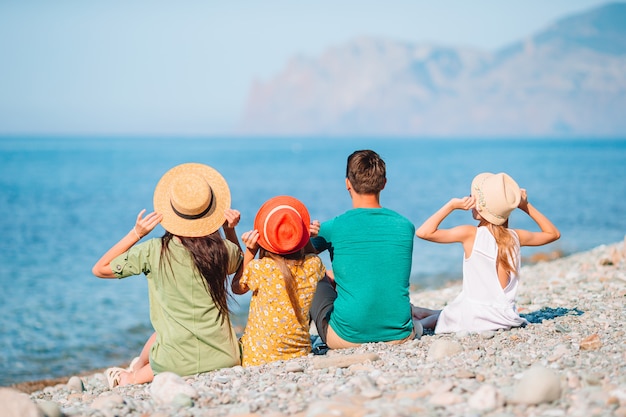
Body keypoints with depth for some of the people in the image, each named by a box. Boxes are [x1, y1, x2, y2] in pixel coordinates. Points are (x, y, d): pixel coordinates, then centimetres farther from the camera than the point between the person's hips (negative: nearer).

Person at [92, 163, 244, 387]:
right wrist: (230, 231, 10)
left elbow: (100, 269, 3)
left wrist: (136, 234, -3)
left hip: (177, 363, -2)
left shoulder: (154, 252, -11)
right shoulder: (223, 249, -5)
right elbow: (241, 266, 22)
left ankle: (134, 376, 36)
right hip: (224, 358, 2)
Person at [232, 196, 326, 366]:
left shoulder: (260, 269, -19)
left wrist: (249, 252, -4)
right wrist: (310, 239, 8)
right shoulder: (313, 264, -9)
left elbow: (236, 288, 4)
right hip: (300, 356, 5)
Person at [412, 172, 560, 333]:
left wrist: (452, 205, -8)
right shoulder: (515, 237, 1)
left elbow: (423, 232, -14)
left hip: (474, 320, -5)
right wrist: (526, 206, 15)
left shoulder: (470, 234, -12)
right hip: (507, 318, 5)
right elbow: (553, 233, 19)